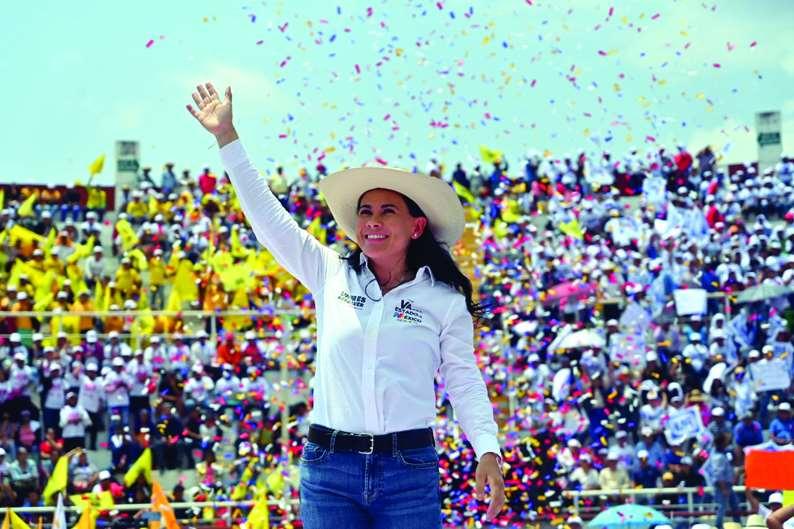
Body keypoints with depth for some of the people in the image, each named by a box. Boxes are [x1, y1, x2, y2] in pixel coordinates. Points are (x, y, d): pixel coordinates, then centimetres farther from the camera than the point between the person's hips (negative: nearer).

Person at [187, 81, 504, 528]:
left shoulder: (445, 301, 3)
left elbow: (465, 383, 4)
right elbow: (269, 217, 6)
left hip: (409, 470, -2)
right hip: (328, 467, 2)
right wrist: (227, 139, 3)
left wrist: (487, 450, -11)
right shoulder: (331, 275, 8)